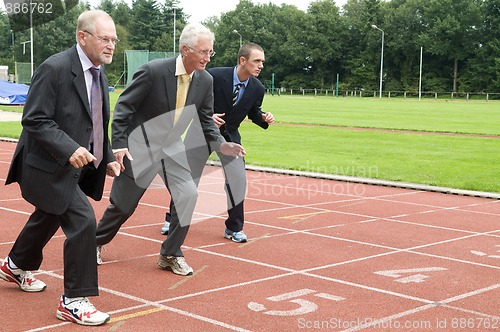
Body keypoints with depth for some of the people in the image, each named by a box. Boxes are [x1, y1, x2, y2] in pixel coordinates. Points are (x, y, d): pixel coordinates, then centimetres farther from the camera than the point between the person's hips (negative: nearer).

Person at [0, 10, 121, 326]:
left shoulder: (99, 73, 7)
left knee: (48, 219, 25)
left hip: (75, 168, 9)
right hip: (51, 167, -9)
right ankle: (74, 301, -1)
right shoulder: (55, 68, -20)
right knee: (82, 222, -15)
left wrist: (108, 157, 7)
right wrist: (69, 149, -32)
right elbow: (34, 120, -22)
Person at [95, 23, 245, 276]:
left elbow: (205, 120, 2)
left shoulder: (205, 81, -7)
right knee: (123, 204, 7)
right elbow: (124, 107, -17)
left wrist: (221, 144, -15)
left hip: (171, 146, 4)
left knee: (188, 194, -13)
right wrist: (119, 145, -22)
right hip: (139, 145, -4)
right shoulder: (153, 71, -23)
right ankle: (96, 242, 36)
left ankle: (170, 255, 5)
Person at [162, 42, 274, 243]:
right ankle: (172, 219, 28)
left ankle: (234, 228, 11)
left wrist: (263, 118, -16)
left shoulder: (257, 88, -13)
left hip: (230, 136, 3)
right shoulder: (215, 76, -25)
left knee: (238, 179, -6)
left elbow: (253, 112, 5)